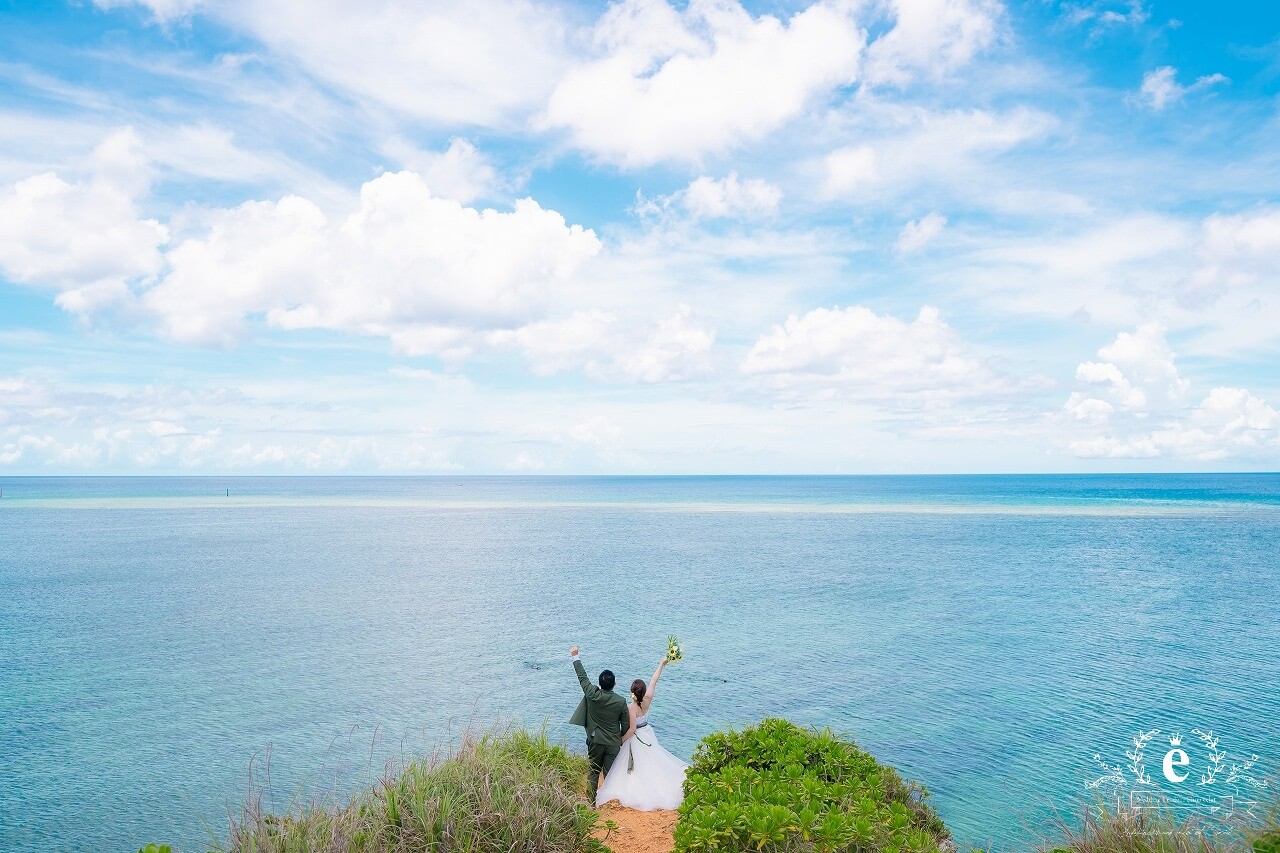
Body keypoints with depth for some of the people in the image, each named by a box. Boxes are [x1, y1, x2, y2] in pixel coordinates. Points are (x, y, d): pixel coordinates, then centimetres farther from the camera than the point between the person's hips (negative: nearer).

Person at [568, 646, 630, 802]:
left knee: (593, 772, 14)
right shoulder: (621, 701, -15)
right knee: (610, 773, 10)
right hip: (613, 742, 0)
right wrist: (621, 739, 13)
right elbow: (626, 725, -6)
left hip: (595, 741, 0)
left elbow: (582, 677, -4)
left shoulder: (593, 695, -17)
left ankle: (592, 802, 19)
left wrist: (575, 657, 6)